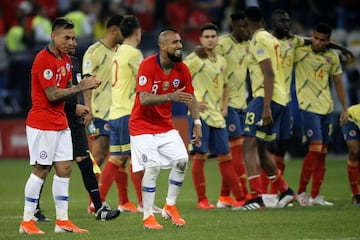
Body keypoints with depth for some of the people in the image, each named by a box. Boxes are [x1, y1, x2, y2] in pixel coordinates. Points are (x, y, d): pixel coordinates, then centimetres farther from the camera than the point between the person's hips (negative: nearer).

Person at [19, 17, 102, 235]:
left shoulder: (66, 60, 11)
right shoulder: (43, 60, -17)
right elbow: (53, 95, -21)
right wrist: (81, 86, -19)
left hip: (61, 124, 9)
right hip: (42, 124, -9)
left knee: (65, 169, 5)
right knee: (41, 171, -5)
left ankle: (62, 221, 9)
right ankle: (27, 222, 2)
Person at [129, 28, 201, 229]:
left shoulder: (181, 69, -3)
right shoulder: (147, 66, -21)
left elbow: (191, 97, 8)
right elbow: (144, 99, -31)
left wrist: (197, 122, -4)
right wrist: (171, 96, -43)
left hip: (166, 126, 6)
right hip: (143, 126, -6)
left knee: (182, 161, -7)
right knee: (153, 167, -16)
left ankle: (170, 206, 12)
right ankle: (148, 216, -4)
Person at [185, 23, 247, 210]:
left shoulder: (221, 61, 14)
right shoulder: (194, 59, -6)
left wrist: (224, 105, 15)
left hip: (217, 115, 6)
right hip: (200, 113, -6)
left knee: (225, 156, 7)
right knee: (200, 155, -6)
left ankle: (240, 198, 8)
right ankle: (202, 200, -1)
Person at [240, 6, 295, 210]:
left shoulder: (258, 40, -10)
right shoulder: (272, 39, 18)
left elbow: (269, 74, -19)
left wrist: (266, 106, -23)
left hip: (266, 97, -10)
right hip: (280, 98, 10)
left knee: (250, 145, -13)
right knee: (261, 149, 19)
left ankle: (257, 197, -21)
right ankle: (285, 191, 27)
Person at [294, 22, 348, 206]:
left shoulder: (332, 57, 7)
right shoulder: (300, 52, -6)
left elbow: (338, 83, 15)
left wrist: (344, 108, 13)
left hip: (327, 108, 5)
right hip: (308, 107, -5)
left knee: (322, 153, 4)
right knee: (315, 148, -15)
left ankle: (315, 196, 9)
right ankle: (301, 192, -4)